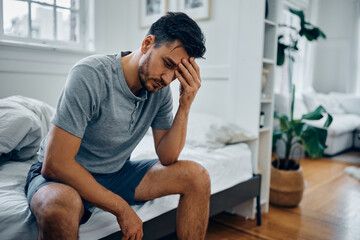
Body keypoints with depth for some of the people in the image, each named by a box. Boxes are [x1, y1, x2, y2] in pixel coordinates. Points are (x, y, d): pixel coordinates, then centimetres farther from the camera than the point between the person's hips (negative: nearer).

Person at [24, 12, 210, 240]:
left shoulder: (160, 89, -7)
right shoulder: (91, 74, -26)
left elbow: (167, 157, -6)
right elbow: (55, 164, -28)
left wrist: (185, 105, -19)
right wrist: (122, 208, -22)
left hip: (116, 172, 6)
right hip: (64, 176, -5)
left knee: (197, 177, -9)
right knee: (59, 205, -41)